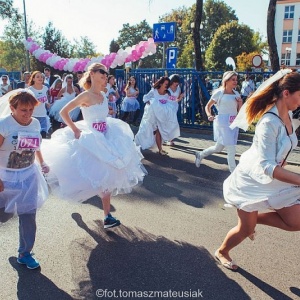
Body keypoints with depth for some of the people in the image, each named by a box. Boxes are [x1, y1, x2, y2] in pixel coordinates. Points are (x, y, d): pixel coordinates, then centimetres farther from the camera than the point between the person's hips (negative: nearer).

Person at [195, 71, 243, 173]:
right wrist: (210, 116, -14)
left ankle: (200, 154, 39)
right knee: (231, 150, -7)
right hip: (223, 123, -6)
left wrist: (240, 103, -4)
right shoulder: (219, 93, -4)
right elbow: (208, 106, 3)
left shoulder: (236, 94, 11)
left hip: (234, 123, 6)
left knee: (218, 148, 15)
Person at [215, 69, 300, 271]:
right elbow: (267, 167, -34)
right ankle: (222, 252, 34)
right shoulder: (270, 122, -29)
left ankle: (254, 217, 23)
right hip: (253, 179, -8)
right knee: (246, 228, 4)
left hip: (274, 179, 8)